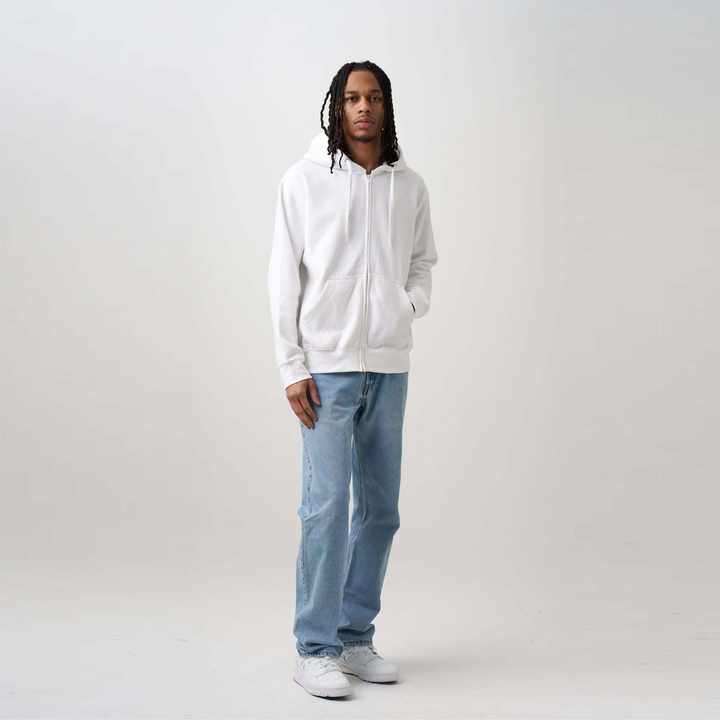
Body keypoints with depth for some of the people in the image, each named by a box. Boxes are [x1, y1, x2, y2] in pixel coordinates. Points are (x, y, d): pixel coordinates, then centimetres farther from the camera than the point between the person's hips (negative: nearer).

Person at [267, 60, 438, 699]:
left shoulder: (410, 185, 8)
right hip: (327, 365, -4)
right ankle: (314, 651, 0)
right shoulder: (304, 180, -2)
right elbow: (284, 278, -3)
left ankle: (356, 638, 20)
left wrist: (414, 303, -1)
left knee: (380, 508, 8)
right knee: (327, 504, -9)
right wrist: (292, 368, -8)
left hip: (390, 366, 5)